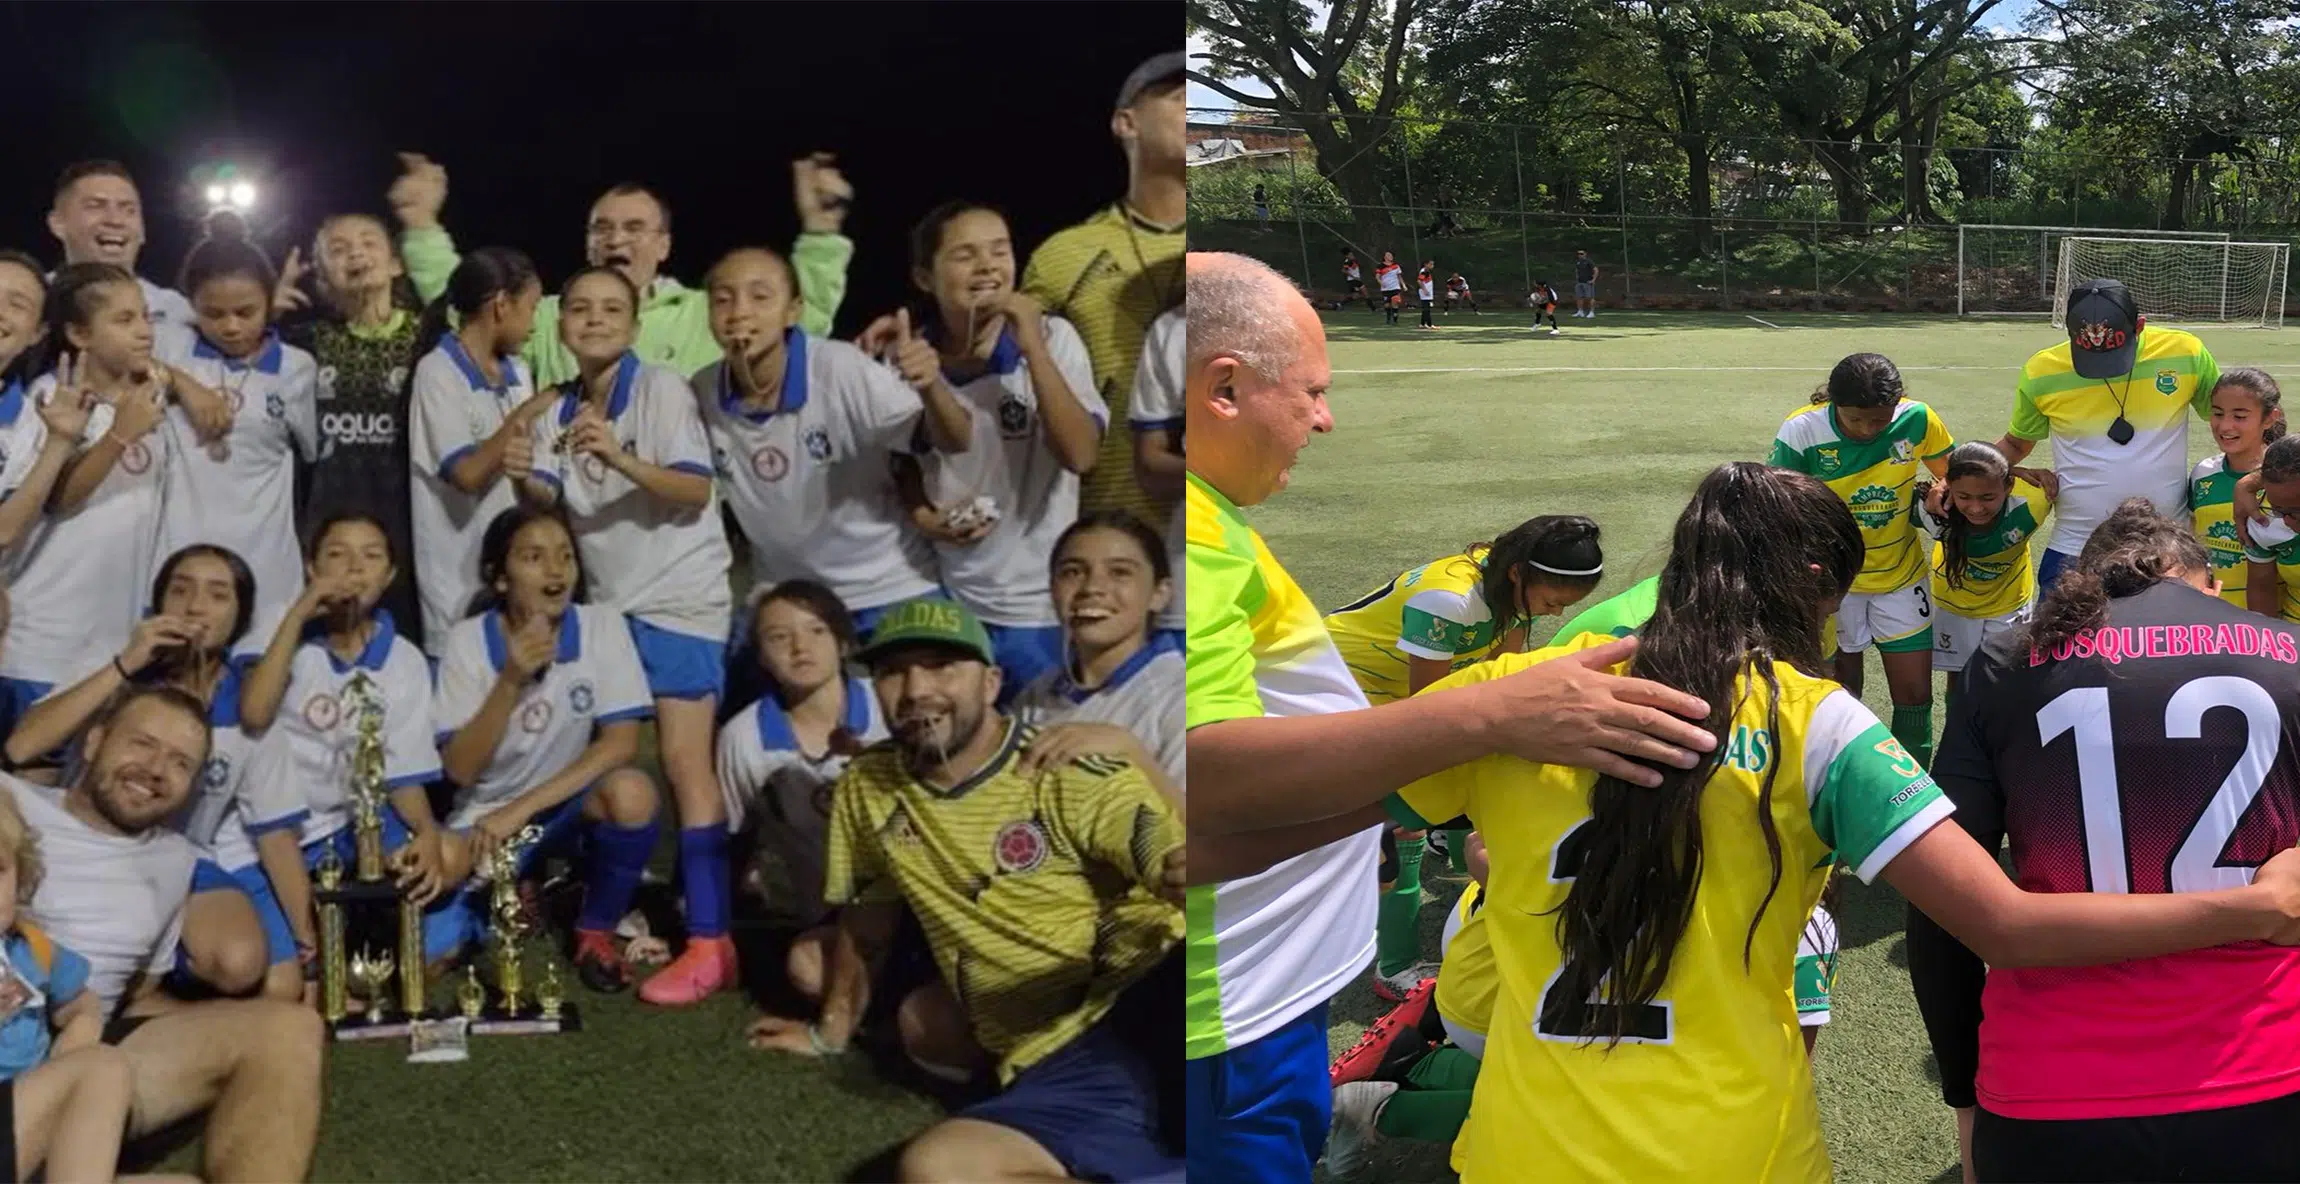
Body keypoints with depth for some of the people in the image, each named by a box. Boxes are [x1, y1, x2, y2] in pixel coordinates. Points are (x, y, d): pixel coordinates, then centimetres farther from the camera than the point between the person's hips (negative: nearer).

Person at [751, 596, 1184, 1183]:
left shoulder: (1074, 777, -5)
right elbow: (863, 922, 26)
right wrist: (831, 1031, 38)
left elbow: (1179, 868, -16)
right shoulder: (865, 790, 9)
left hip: (1158, 1004, -5)